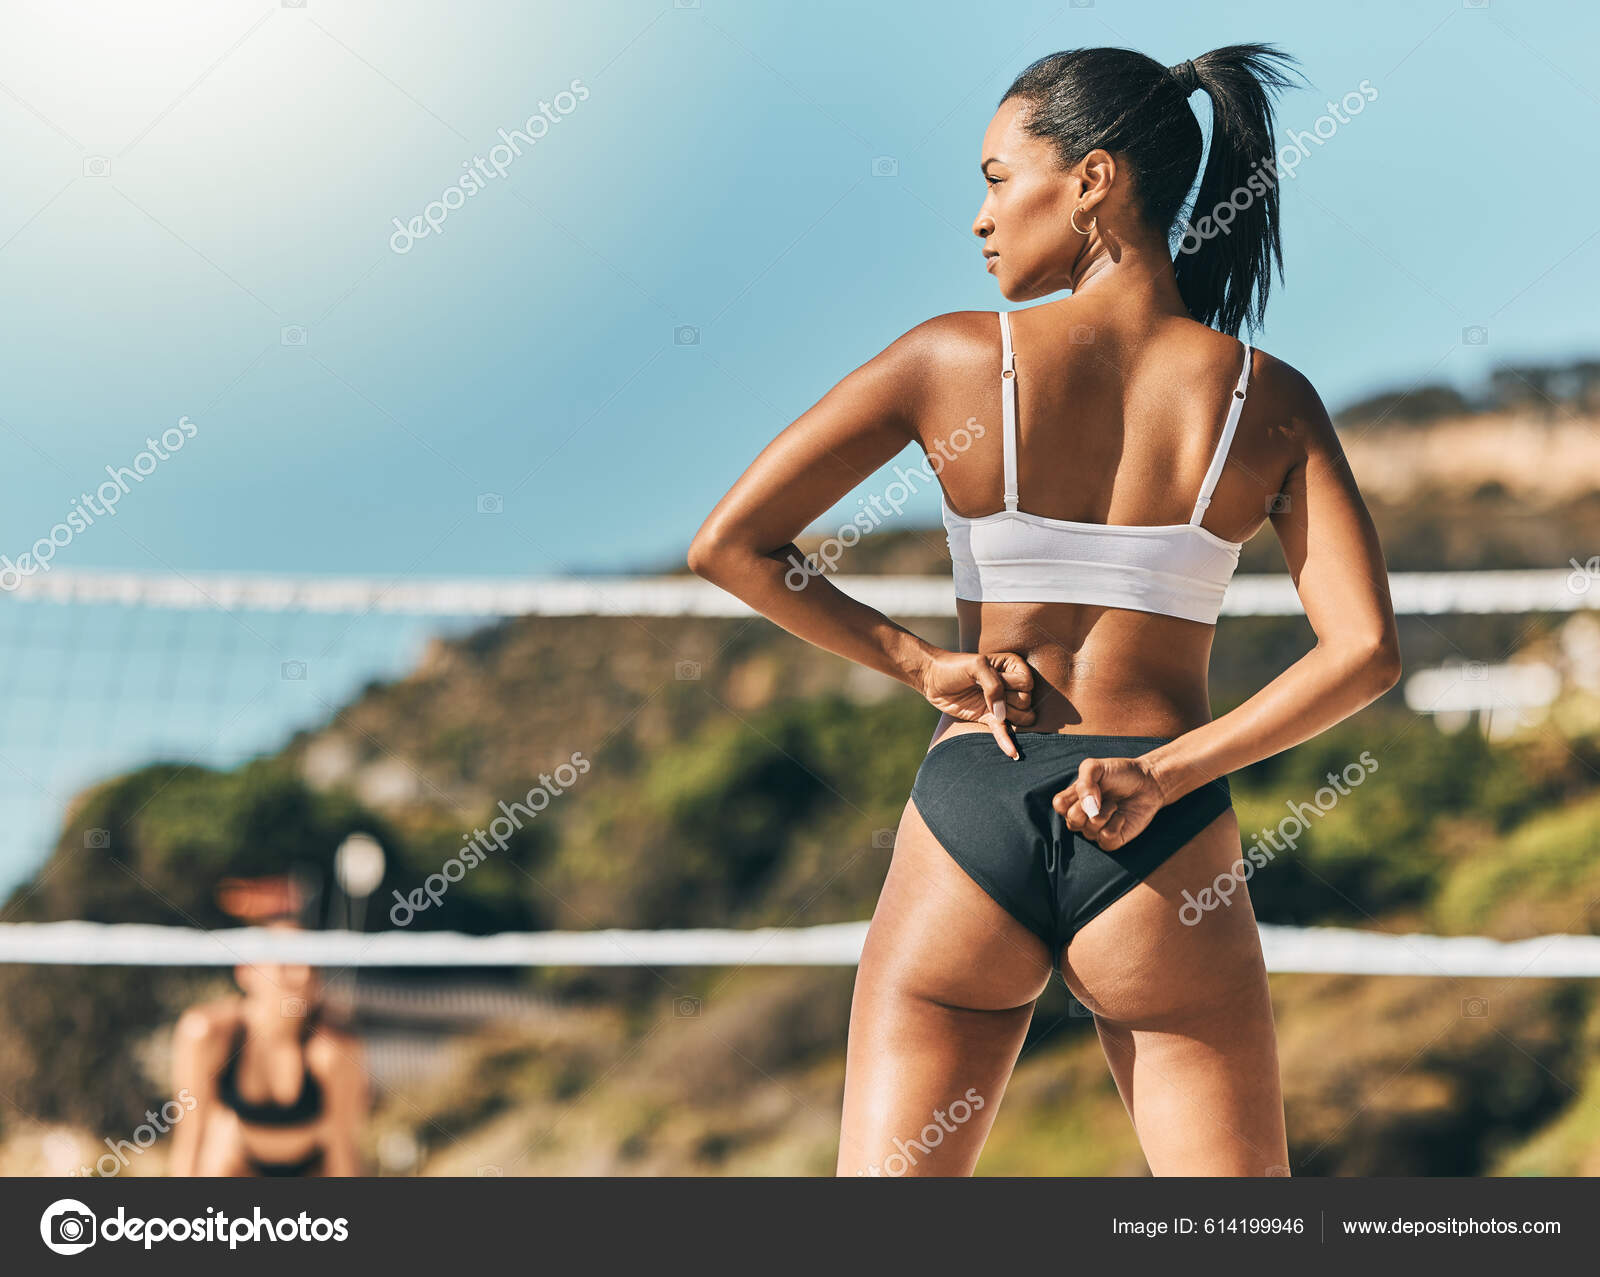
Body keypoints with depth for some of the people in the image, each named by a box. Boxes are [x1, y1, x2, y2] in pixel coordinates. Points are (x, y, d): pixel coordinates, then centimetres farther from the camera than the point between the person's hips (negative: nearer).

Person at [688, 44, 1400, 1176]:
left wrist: (920, 663, 2)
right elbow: (1367, 652, -10)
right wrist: (1162, 773, -10)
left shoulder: (954, 359, -3)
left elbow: (727, 545, -2)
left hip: (967, 835, 0)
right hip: (1163, 861, 0)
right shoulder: (1269, 401, 0)